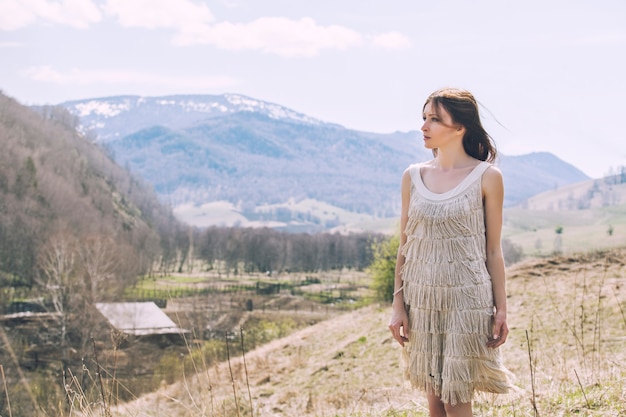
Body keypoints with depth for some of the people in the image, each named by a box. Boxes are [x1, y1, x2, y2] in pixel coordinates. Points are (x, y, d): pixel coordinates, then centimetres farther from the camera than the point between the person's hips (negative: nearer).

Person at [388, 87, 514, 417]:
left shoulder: (486, 177, -5)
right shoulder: (413, 176, 5)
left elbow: (493, 250, -2)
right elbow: (404, 247, 7)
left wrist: (501, 309, -4)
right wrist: (398, 305, 3)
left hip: (466, 300, -4)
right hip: (422, 299, 4)